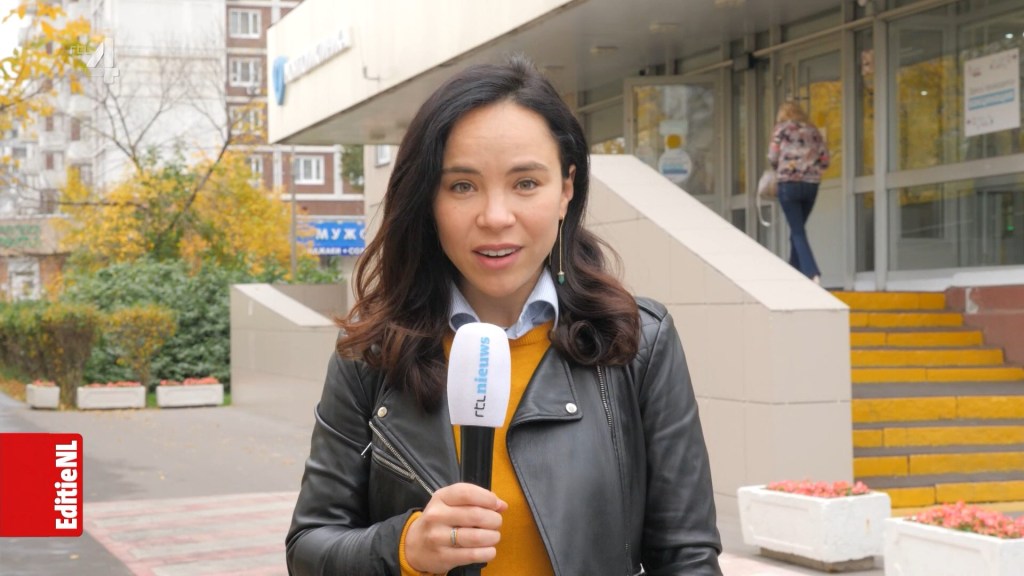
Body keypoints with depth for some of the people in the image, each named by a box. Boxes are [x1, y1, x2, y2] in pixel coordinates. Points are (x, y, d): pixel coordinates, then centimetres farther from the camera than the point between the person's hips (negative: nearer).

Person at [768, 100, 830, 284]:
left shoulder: (782, 128, 3)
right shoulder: (813, 130, 14)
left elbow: (773, 158, -1)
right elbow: (824, 160, 9)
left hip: (788, 183, -4)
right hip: (811, 184, 4)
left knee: (798, 232, -4)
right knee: (798, 230, 17)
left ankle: (812, 273, -20)